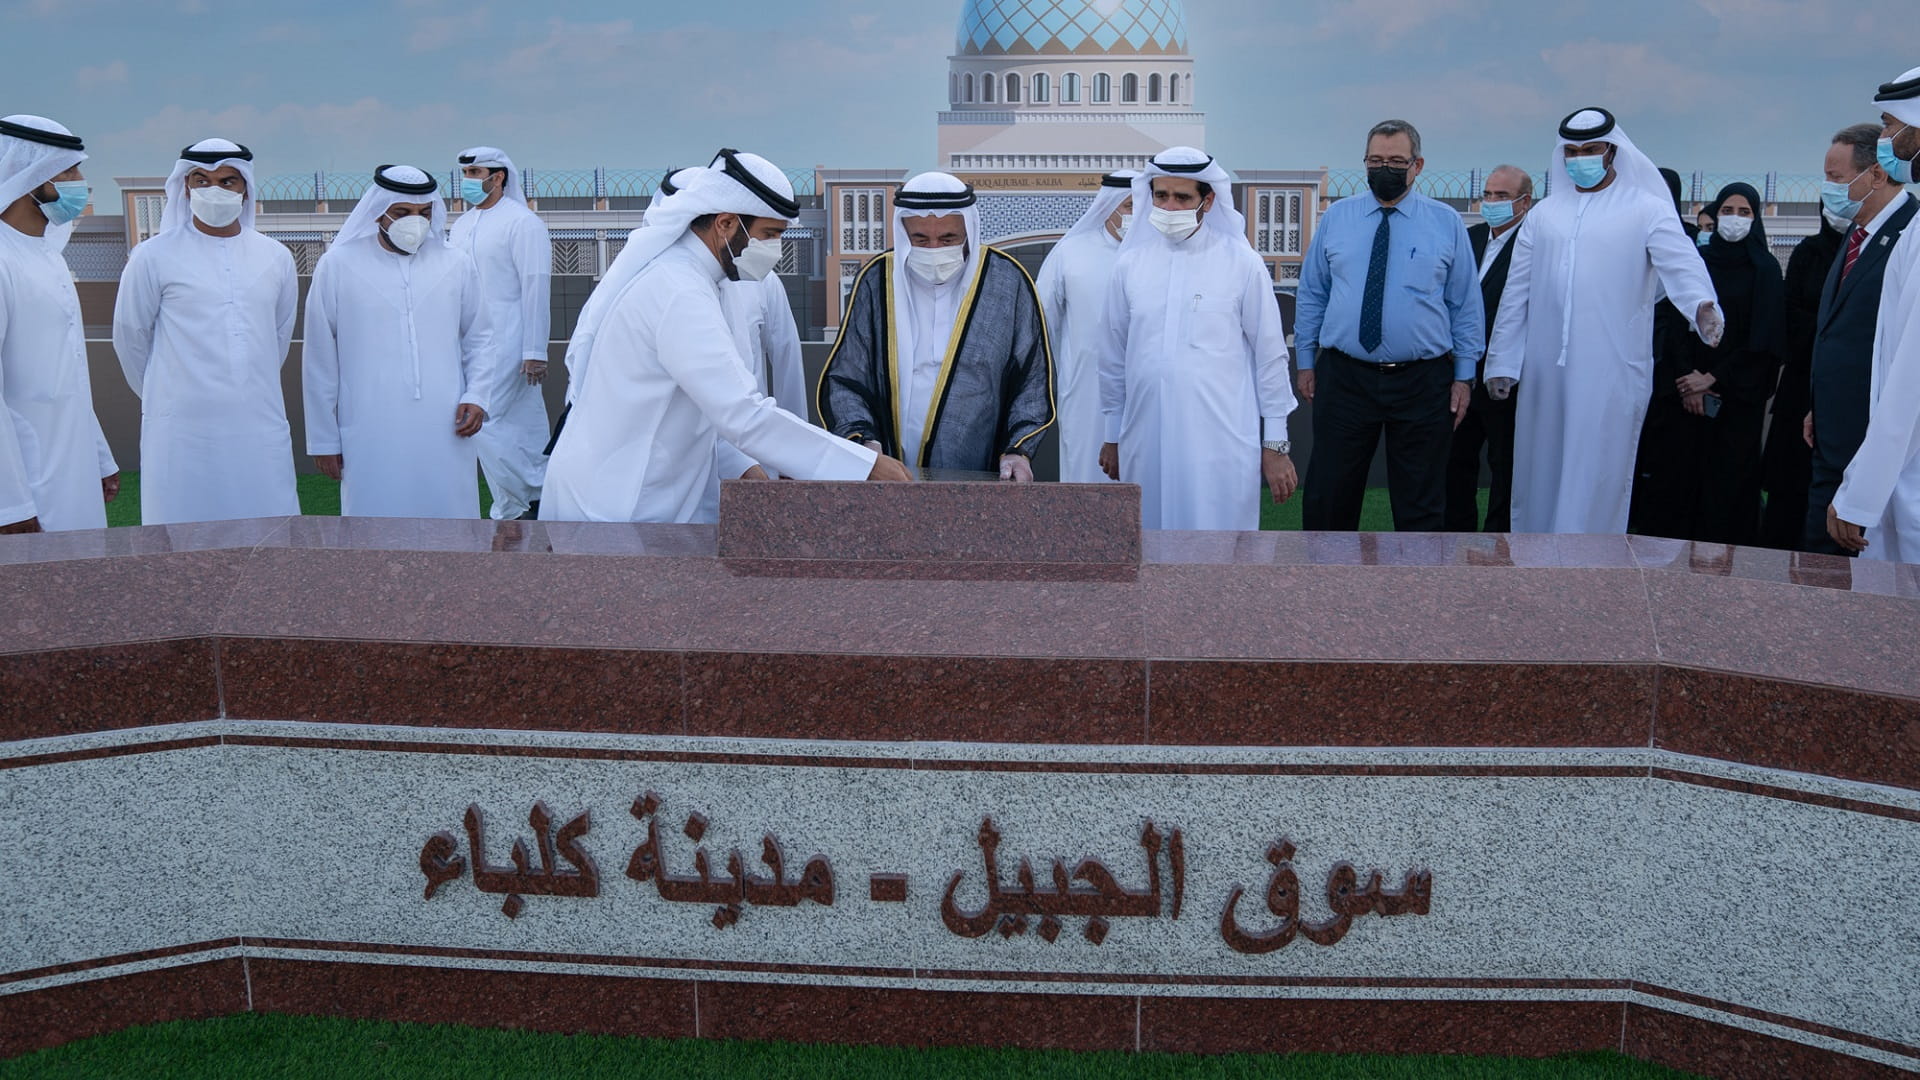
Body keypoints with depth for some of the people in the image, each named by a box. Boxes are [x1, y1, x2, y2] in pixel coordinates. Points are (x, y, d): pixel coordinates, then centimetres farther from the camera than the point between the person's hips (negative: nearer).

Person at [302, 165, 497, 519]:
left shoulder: (457, 265, 8)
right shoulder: (337, 267, 3)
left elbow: (479, 340, 17)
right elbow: (320, 361, 6)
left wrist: (477, 396, -1)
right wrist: (324, 440, 6)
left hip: (445, 437, 2)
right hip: (370, 441, -1)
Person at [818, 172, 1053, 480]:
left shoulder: (1008, 281, -1)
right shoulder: (877, 282, 1)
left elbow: (1034, 378, 4)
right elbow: (842, 378, 3)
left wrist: (1019, 450, -11)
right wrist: (862, 438, -15)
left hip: (983, 478, 0)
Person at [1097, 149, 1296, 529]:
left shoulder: (1242, 264, -1)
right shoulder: (1130, 263, 6)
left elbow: (1270, 356, 2)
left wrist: (1276, 445, 2)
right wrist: (1113, 436, 16)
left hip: (1221, 444, -2)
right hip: (1145, 443, 3)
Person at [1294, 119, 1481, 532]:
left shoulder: (1446, 222, 3)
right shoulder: (1336, 217, 6)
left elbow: (1466, 304, 4)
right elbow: (1312, 293, 10)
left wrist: (1464, 375, 1)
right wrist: (1306, 361, 8)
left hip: (1422, 384, -1)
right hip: (1343, 378, 1)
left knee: (1421, 504, 8)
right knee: (1328, 495, 4)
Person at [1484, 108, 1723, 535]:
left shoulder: (1647, 209, 2)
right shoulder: (1544, 214, 14)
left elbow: (1681, 263, -14)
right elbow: (1516, 293, 13)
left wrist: (1702, 305, -35)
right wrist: (1501, 363, 10)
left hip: (1612, 374, -4)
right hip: (1545, 372, 4)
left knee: (1596, 482, -2)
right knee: (1538, 475, 10)